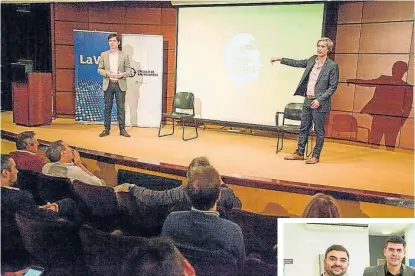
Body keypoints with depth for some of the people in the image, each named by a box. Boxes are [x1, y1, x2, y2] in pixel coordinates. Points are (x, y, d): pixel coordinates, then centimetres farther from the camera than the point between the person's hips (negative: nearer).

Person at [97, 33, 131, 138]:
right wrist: (107, 73, -13)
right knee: (107, 108, 5)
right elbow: (99, 69, 7)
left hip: (120, 85, -1)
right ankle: (107, 129, 14)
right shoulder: (103, 55, 6)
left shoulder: (124, 55, 3)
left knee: (121, 108, 3)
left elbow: (128, 70, 3)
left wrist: (123, 74, -17)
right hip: (108, 84, 1)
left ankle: (122, 129, 10)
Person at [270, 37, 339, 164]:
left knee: (319, 131, 4)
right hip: (307, 100, 6)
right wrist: (280, 59, 19)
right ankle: (299, 153, 23)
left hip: (319, 103, -6)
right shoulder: (312, 60, 7)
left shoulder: (332, 66, -11)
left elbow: (333, 86, -10)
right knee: (304, 128, 13)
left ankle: (316, 156, 15)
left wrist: (319, 100, -16)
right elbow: (297, 63, 21)